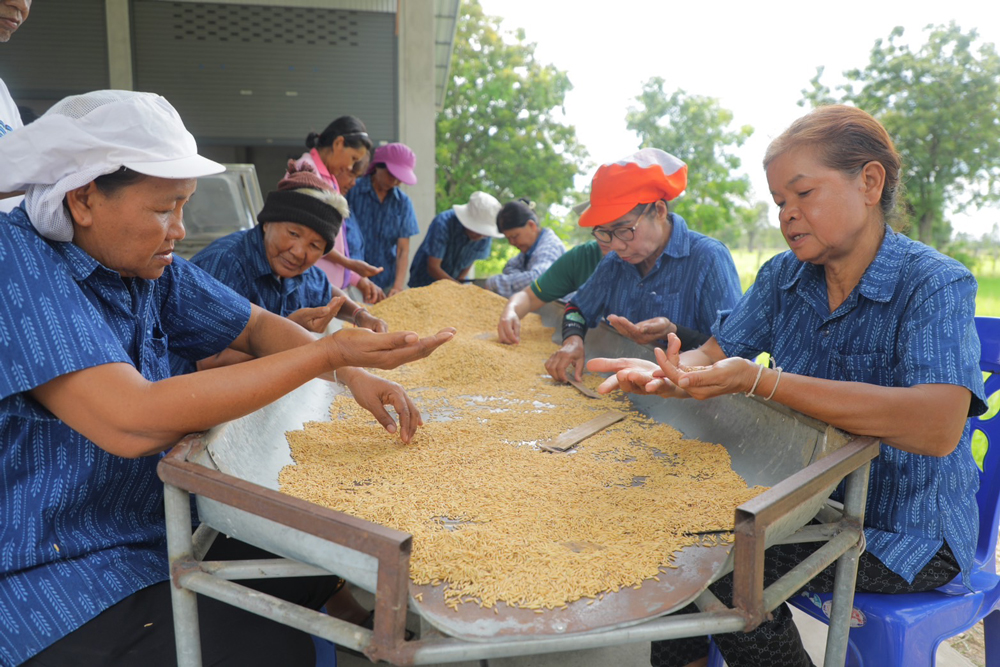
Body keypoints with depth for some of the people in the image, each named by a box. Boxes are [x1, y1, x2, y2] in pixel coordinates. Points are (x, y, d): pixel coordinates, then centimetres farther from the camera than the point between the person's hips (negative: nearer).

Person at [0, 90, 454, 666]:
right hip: (49, 573, -8)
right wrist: (329, 353, -31)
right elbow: (132, 423, -34)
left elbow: (256, 325, 10)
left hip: (153, 528, 8)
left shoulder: (147, 261, 0)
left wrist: (354, 375, -10)